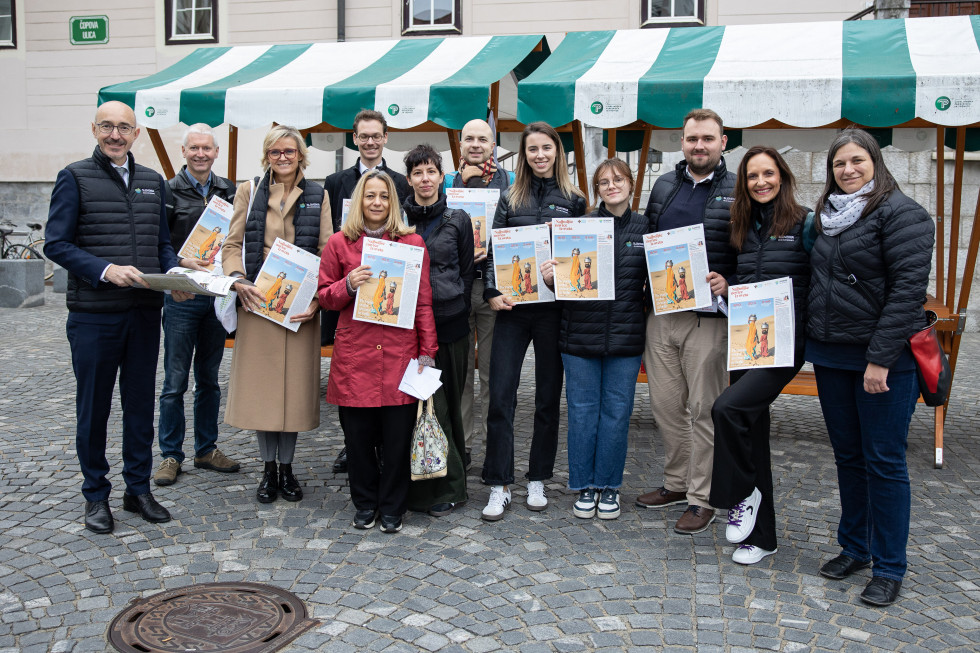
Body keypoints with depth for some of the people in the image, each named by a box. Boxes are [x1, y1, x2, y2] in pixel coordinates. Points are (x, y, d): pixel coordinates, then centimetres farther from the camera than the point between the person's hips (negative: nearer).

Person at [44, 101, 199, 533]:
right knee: (93, 405, 7)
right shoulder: (75, 178, -2)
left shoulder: (153, 181, 12)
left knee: (141, 403, 11)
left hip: (144, 313, 4)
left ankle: (138, 489, 25)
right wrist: (106, 270, -21)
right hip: (93, 315, -4)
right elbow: (56, 244, -7)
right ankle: (96, 495, 22)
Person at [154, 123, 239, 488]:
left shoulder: (229, 191, 9)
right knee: (175, 381, 1)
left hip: (217, 294, 4)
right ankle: (170, 455, 12)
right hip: (181, 296, -4)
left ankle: (207, 450, 23)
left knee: (209, 378, 12)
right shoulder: (169, 191, -2)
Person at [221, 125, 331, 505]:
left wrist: (317, 297, -10)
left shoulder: (317, 196, 8)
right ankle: (268, 468, 17)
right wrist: (239, 281, -13)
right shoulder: (249, 192, 8)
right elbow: (232, 244, 5)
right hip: (258, 303, 0)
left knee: (295, 384, 4)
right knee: (259, 384, 3)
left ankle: (286, 467, 19)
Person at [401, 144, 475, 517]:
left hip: (450, 322, 0)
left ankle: (448, 486, 16)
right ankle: (425, 485, 9)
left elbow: (467, 271, 10)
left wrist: (459, 310, 6)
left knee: (447, 400, 5)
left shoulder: (458, 220, 7)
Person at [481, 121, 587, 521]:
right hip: (513, 307, 0)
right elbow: (493, 249, 4)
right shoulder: (510, 199, 9)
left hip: (554, 308, 0)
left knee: (548, 397, 8)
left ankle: (537, 480, 22)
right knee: (500, 395, -4)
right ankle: (499, 486, 6)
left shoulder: (574, 200, 7)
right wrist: (492, 292, -11)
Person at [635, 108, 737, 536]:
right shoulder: (663, 187, 13)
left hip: (708, 319, -5)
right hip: (661, 313, 5)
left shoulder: (738, 192, -1)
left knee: (704, 409, 2)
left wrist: (728, 284, -19)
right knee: (665, 404, 12)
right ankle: (676, 483, 29)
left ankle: (702, 498, 14)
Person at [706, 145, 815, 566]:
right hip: (746, 340, 6)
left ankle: (742, 496, 1)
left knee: (728, 408, -24)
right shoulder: (744, 227, 13)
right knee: (751, 426, 9)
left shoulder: (805, 223, -4)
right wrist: (725, 286, 4)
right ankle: (761, 534, 22)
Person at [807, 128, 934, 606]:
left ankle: (889, 568, 11)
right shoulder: (829, 217, 14)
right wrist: (811, 343, 11)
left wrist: (880, 359, -21)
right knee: (848, 456, 14)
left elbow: (908, 288, -16)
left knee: (883, 462, -1)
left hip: (882, 359, -7)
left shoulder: (901, 213, -9)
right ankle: (854, 547, 28)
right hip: (830, 357, 7)